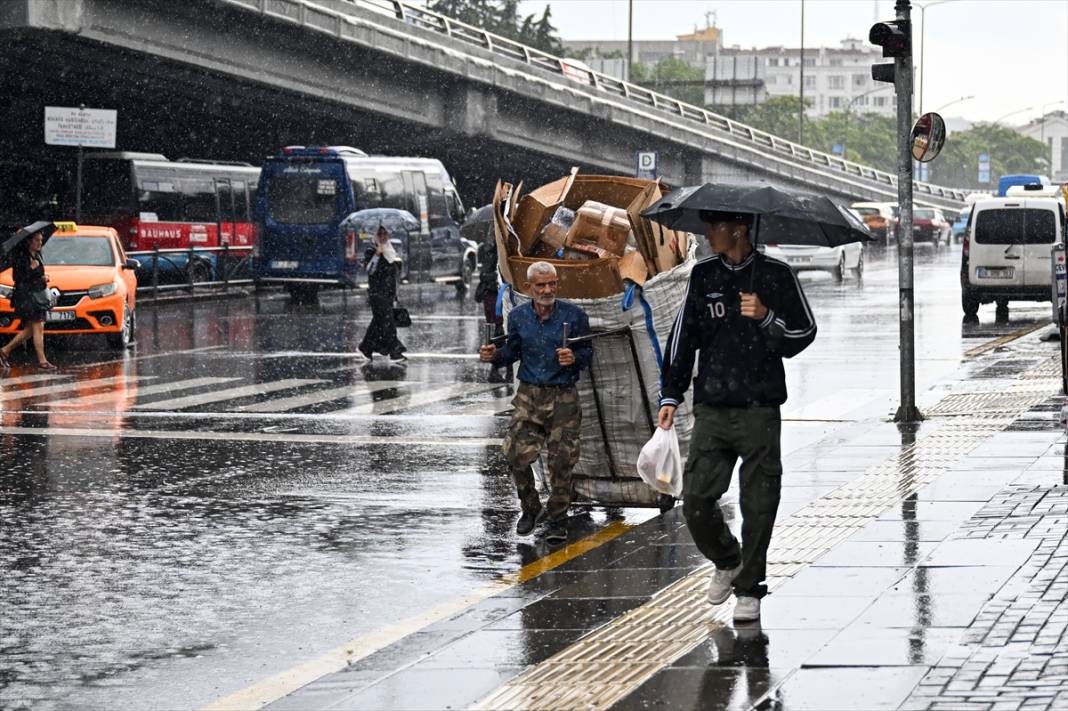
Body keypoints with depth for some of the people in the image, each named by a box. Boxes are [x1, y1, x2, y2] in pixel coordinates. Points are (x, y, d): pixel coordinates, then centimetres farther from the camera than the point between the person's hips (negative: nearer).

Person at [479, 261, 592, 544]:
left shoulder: (574, 316, -5)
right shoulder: (518, 317, 3)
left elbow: (587, 353, 1)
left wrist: (574, 358, -21)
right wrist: (494, 356, -7)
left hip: (563, 396, -2)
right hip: (529, 394, 2)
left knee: (561, 461, -3)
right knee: (517, 455, -6)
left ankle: (556, 519, 13)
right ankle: (530, 508, 18)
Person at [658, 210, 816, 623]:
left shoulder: (775, 276, 0)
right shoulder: (703, 276, 9)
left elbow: (804, 334, 2)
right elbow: (683, 336, 12)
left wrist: (766, 317, -16)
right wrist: (670, 395, 7)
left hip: (759, 411, -3)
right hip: (711, 410, 3)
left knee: (758, 506, -1)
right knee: (696, 500, -3)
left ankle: (749, 589, 13)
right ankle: (726, 561, 24)